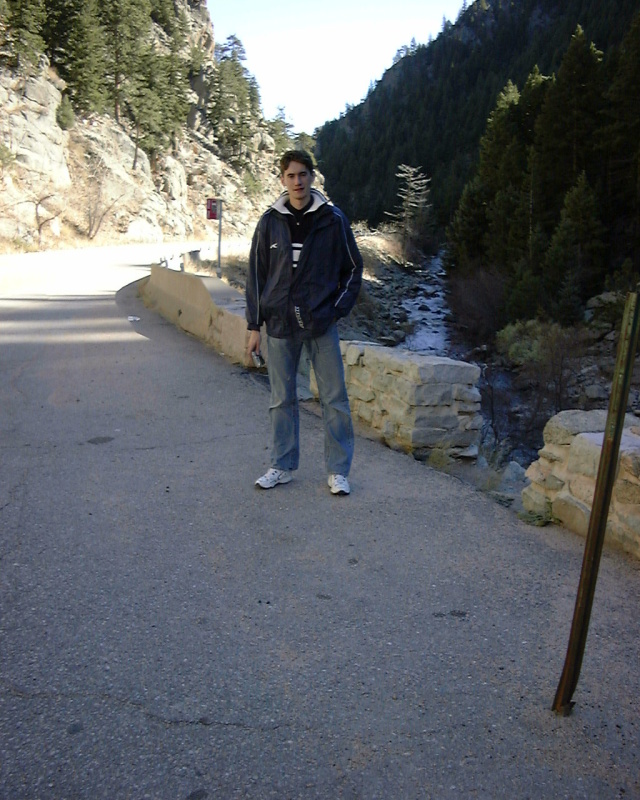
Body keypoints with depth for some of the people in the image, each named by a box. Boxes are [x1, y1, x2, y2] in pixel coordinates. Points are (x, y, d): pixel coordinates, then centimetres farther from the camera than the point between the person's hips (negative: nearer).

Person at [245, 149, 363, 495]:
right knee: (282, 399, 9)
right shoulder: (270, 222, 4)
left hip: (321, 324, -1)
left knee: (334, 398, 1)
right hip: (279, 324, 2)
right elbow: (256, 275, 7)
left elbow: (353, 269, 9)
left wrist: (338, 309, -1)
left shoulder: (333, 219, 0)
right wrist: (254, 326, 4)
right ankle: (282, 466, 22)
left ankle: (337, 471, 12)